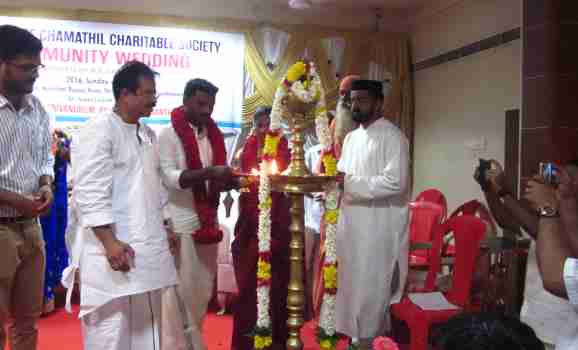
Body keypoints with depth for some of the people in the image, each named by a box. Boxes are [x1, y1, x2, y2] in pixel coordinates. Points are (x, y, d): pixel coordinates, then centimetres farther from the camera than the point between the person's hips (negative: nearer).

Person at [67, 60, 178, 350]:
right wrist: (110, 242, -22)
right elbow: (89, 193, -18)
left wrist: (164, 225, 17)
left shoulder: (147, 133, 15)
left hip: (148, 245, 8)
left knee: (146, 323, 15)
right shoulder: (99, 130, -11)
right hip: (114, 246, -8)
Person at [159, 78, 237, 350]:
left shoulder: (213, 135, 11)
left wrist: (230, 179, -4)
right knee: (180, 290, 2)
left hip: (208, 221, 6)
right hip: (180, 223, -6)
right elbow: (169, 177, -18)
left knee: (203, 289, 14)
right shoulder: (169, 135, -7)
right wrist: (209, 173, -29)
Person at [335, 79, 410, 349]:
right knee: (353, 283, 14)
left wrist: (351, 184, -19)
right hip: (351, 222, 8)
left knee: (372, 286, 1)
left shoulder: (392, 136, -9)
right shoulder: (351, 137, 15)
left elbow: (396, 182, -20)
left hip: (379, 226, -7)